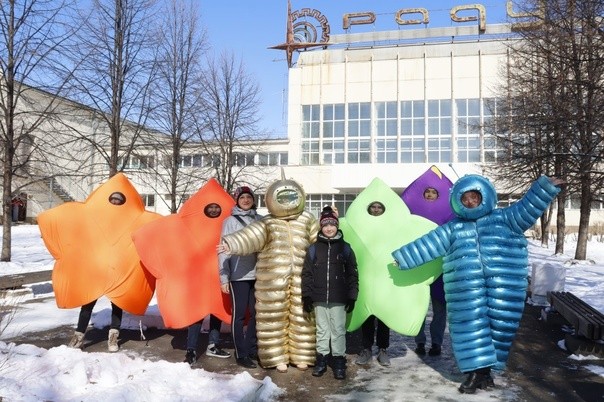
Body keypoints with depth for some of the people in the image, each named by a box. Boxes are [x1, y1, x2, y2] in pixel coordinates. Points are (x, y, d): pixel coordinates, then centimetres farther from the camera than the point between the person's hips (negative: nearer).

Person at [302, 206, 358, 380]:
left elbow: (352, 274, 3)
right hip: (319, 299, 1)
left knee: (338, 330, 4)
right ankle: (321, 360, 22)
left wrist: (352, 297, -1)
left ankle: (339, 361, 15)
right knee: (322, 330, 11)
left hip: (339, 299, -1)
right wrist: (307, 296, 0)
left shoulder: (345, 248, 3)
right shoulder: (314, 248, 4)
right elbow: (307, 273, 4)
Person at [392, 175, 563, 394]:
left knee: (499, 325, 4)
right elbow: (427, 245, 14)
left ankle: (485, 369, 18)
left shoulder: (503, 218, 14)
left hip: (502, 286, 0)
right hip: (466, 288, 1)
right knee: (471, 327, 0)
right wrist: (403, 257, 12)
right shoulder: (452, 229, 16)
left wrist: (545, 187, -7)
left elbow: (528, 208, 5)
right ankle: (476, 371, 9)